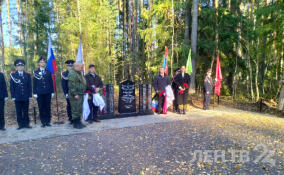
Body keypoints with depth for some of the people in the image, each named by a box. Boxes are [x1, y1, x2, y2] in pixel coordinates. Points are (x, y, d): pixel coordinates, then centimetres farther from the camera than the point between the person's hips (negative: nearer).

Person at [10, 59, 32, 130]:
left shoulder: (27, 75, 7)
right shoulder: (13, 75, 4)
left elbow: (29, 86, 6)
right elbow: (11, 87, 3)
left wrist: (30, 95, 1)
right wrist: (13, 96, -3)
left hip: (26, 97, 1)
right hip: (17, 97, -1)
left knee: (26, 111, 6)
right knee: (19, 112, 5)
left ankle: (26, 123, 13)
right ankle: (20, 124, 13)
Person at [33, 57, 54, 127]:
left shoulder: (48, 72, 9)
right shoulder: (36, 72, 5)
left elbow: (51, 82, 8)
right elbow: (35, 83, 4)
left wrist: (52, 92, 3)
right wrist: (35, 93, -1)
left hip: (48, 92, 1)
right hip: (39, 93, -1)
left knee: (48, 107, 4)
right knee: (41, 108, 3)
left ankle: (48, 122, 12)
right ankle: (43, 122, 11)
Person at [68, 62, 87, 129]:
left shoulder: (79, 73, 19)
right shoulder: (72, 73, -13)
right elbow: (71, 85, -20)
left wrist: (83, 93, 21)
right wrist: (75, 94, -23)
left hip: (81, 94, 10)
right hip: (75, 95, -10)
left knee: (79, 109, 13)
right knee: (75, 110, -5)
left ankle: (78, 122, 22)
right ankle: (75, 124, 3)